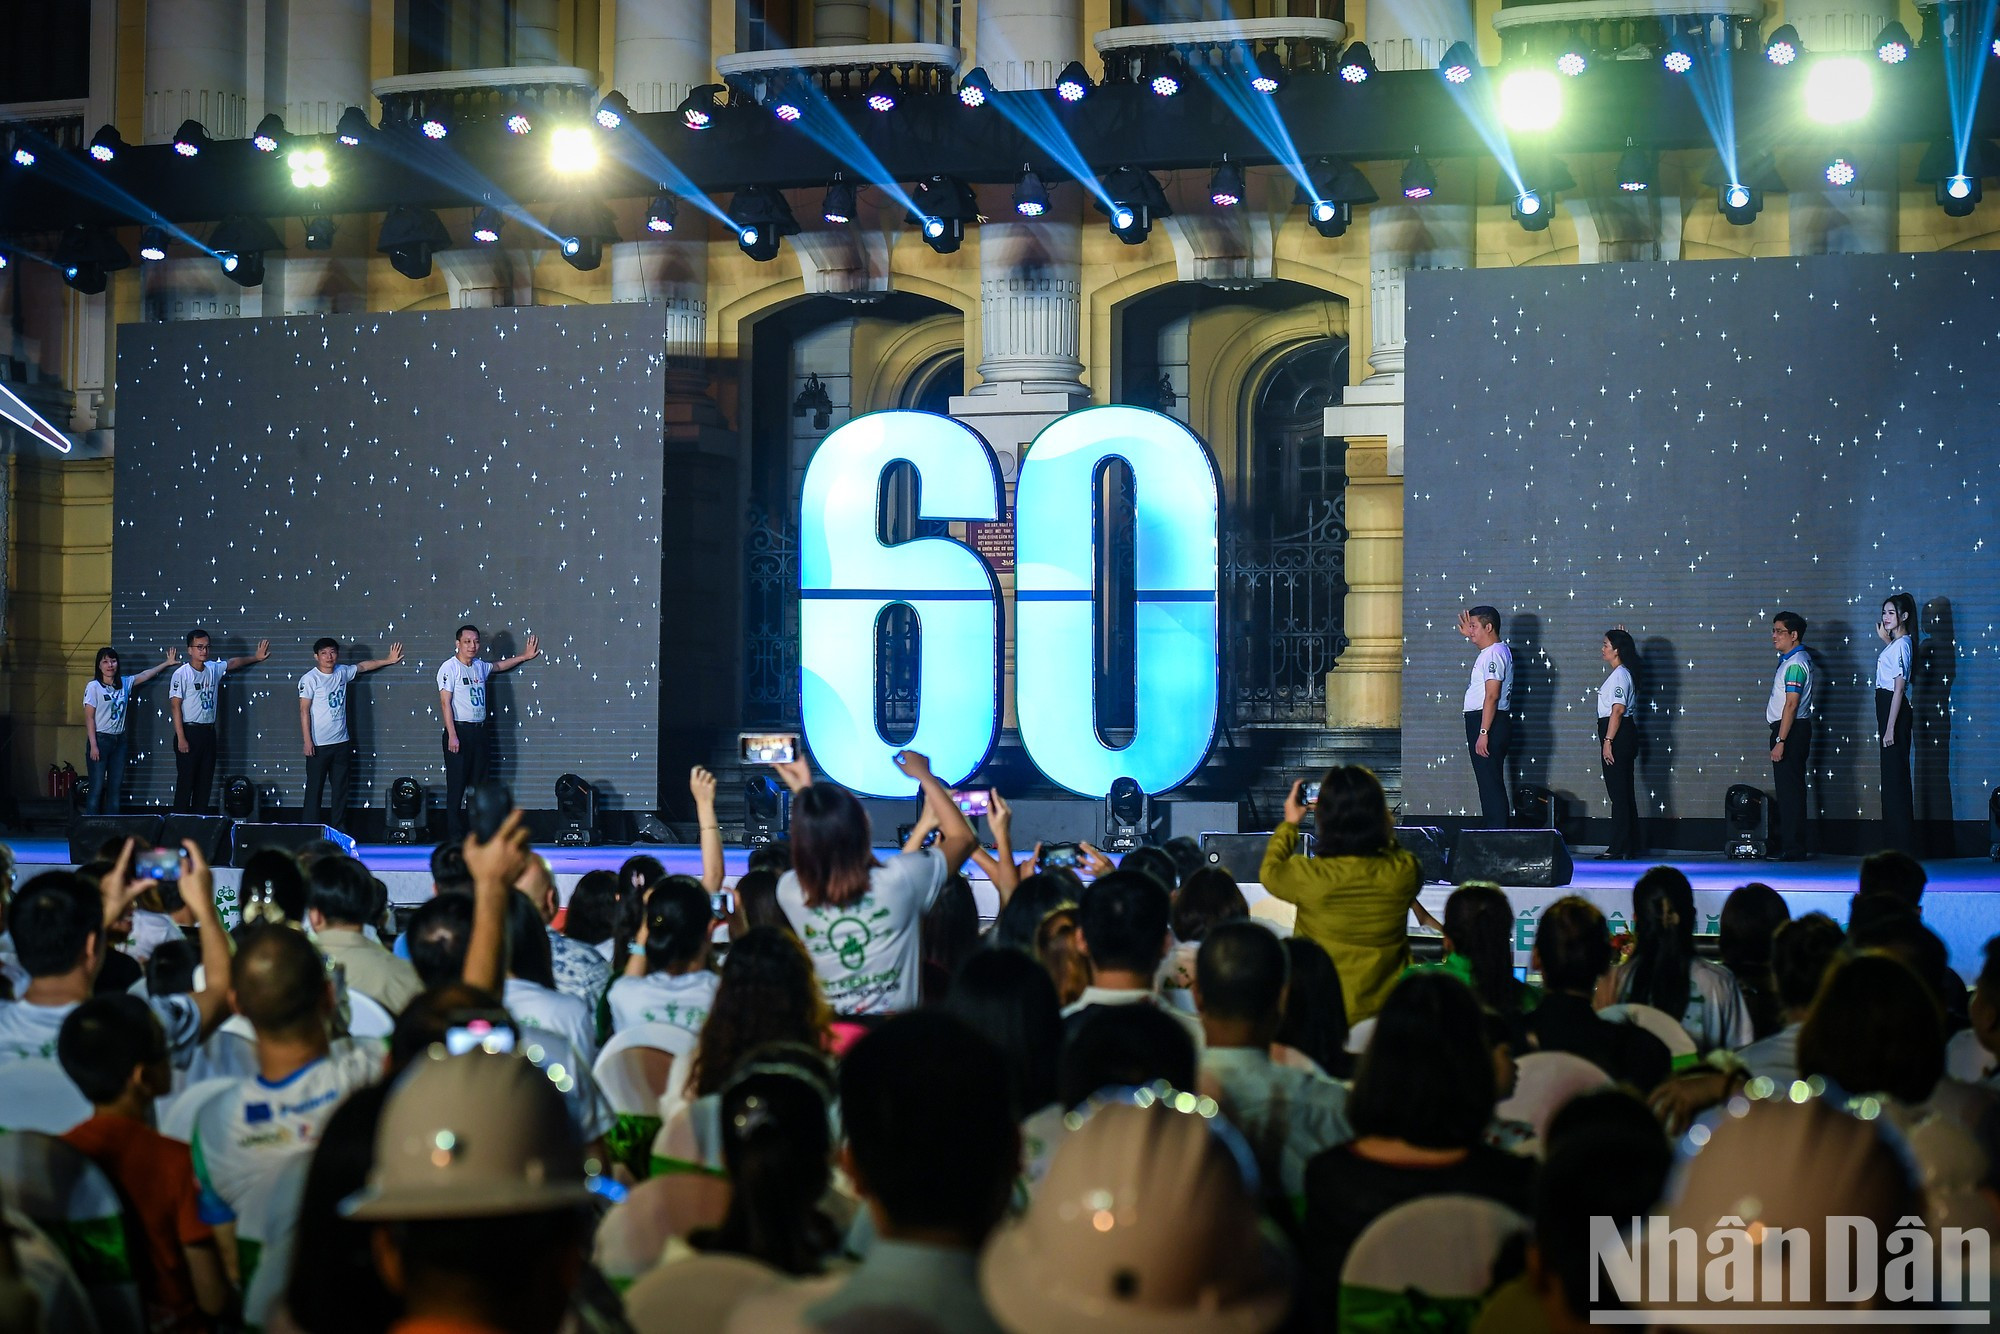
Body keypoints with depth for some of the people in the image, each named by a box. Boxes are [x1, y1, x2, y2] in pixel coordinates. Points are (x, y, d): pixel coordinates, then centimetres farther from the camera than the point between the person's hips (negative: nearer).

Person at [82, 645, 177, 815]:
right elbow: (89, 718, -9)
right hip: (100, 739, -6)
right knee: (97, 788, -7)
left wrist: (168, 663, 29)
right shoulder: (93, 686, -6)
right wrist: (93, 745, -15)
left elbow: (145, 675, 24)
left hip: (119, 741, 6)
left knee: (116, 787, 7)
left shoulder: (124, 683, 10)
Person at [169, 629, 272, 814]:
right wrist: (181, 738, -16)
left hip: (209, 732, 6)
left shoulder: (214, 669, 8)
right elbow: (175, 706, -12)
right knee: (185, 781, -6)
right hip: (189, 731, -6)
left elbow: (233, 663, 30)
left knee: (205, 781, 7)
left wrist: (256, 657, 32)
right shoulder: (181, 674, -9)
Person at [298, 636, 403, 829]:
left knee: (341, 788, 9)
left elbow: (364, 666, 27)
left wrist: (389, 660, 34)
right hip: (319, 745, -6)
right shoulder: (310, 679, -9)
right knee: (314, 788, -2)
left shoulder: (342, 672, 8)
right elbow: (304, 710, -11)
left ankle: (339, 830, 16)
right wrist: (307, 741, -16)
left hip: (341, 743, 6)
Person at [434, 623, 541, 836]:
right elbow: (445, 702, -13)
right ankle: (456, 835, -2)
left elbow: (499, 666, 36)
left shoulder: (480, 666, 12)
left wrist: (525, 656, 34)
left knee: (479, 784, 8)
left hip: (480, 731, 7)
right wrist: (452, 735, -19)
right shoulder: (449, 667, -8)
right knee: (456, 785, -5)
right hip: (459, 731, -7)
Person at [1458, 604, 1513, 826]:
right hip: (1481, 722, 11)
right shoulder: (1493, 651, 18)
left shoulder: (1494, 654, -14)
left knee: (1491, 784, -12)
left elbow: (1492, 696, -22)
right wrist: (1469, 634, 39)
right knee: (1490, 783, 12)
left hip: (1488, 723, -11)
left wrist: (1483, 732, -26)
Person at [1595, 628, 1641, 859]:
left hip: (1617, 735, -10)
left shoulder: (1619, 675, -14)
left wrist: (1608, 740, -22)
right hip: (1624, 736, 10)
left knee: (1619, 794, -9)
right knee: (1624, 793, 12)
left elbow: (1618, 709, -21)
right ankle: (1630, 846, 16)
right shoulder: (1620, 673, 15)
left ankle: (1618, 848, -9)